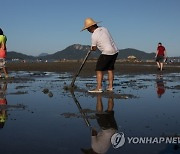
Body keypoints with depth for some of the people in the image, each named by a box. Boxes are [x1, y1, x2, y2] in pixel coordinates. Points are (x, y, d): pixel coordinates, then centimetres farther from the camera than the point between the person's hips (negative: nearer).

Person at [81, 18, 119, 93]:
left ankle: (98, 88, -8)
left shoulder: (94, 35, -11)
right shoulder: (104, 28, 10)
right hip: (115, 51, 8)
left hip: (107, 53, -8)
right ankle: (110, 86, 17)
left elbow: (94, 48, 0)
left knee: (99, 70, -2)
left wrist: (91, 48, 21)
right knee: (110, 69, 15)